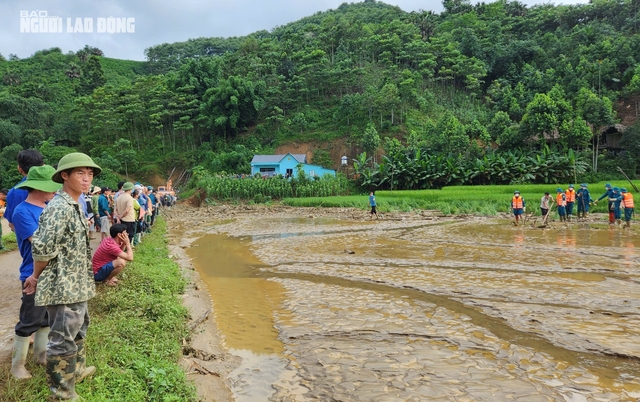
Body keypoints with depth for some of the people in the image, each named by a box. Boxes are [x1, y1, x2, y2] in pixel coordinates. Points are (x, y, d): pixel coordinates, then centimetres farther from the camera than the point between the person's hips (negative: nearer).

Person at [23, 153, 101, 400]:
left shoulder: (73, 206, 10)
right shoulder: (59, 208, -22)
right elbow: (42, 248, -26)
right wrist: (36, 277, -10)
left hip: (76, 285, 10)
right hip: (64, 287, -10)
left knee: (78, 329, 26)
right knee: (63, 340, 4)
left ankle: (77, 370, 47)